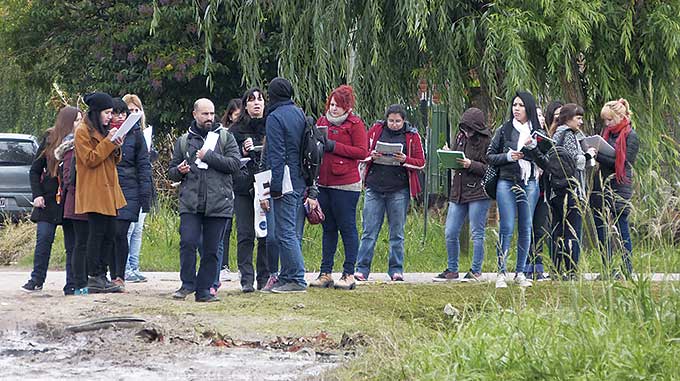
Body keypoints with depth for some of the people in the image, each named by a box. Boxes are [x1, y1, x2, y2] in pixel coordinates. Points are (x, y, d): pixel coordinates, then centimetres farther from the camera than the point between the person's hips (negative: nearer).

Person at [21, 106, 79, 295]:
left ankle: (72, 284, 5)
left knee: (73, 243, 1)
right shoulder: (50, 140, 3)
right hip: (49, 199, 0)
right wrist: (37, 194, -2)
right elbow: (35, 170, 8)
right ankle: (37, 280, 6)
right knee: (44, 238, -4)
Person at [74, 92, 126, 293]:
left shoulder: (103, 131, 20)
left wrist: (116, 148, 3)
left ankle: (101, 275, 10)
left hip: (108, 190, 9)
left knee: (109, 234, 6)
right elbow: (90, 159, -14)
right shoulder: (83, 131, -7)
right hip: (93, 192, -9)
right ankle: (94, 278, -6)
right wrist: (108, 142, -17)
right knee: (97, 233, -8)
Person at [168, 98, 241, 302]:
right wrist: (179, 171, -3)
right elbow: (171, 171, 20)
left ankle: (204, 290, 10)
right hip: (190, 203, 1)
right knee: (188, 242, -13)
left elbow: (234, 163, -4)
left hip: (218, 204, -1)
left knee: (211, 249, 2)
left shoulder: (225, 137, 9)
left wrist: (208, 156, -9)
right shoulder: (183, 141, 15)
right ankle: (187, 284, 2)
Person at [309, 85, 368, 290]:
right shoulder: (322, 121, 15)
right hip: (323, 183, 6)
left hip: (345, 184, -6)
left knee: (347, 227, -3)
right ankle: (325, 273, 12)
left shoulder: (355, 124, -3)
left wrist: (333, 146, -14)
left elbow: (362, 152, -11)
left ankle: (349, 274, -1)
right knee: (328, 228, 9)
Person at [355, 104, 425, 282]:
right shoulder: (376, 130, 7)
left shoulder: (412, 135, 4)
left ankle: (396, 270, 12)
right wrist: (371, 156, -10)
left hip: (399, 191, -1)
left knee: (397, 232, 5)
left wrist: (405, 160, -14)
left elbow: (421, 162, 4)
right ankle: (362, 269, 1)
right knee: (369, 230, -1)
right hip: (374, 188, 1)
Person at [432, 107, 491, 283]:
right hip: (458, 191, 7)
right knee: (450, 233, 7)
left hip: (478, 191, -7)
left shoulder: (486, 141, -9)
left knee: (477, 233, -1)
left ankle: (476, 271, 8)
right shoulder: (461, 136, 11)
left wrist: (471, 165, -19)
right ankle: (452, 271, 18)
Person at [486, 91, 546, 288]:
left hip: (530, 183, 2)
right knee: (506, 228, -8)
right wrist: (508, 157, -9)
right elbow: (490, 156, 7)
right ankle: (501, 273, -6)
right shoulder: (504, 130, 6)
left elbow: (545, 162, 5)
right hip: (507, 182, -2)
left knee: (526, 229, 3)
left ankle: (520, 272, 11)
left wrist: (533, 148, -12)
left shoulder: (537, 132, 9)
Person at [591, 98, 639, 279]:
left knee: (622, 229, -4)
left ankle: (628, 269, 2)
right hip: (601, 186, 7)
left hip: (619, 188, -7)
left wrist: (599, 156, -18)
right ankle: (607, 269, 11)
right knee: (602, 230, 6)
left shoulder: (631, 136, -7)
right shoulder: (607, 132, 14)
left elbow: (624, 162, -14)